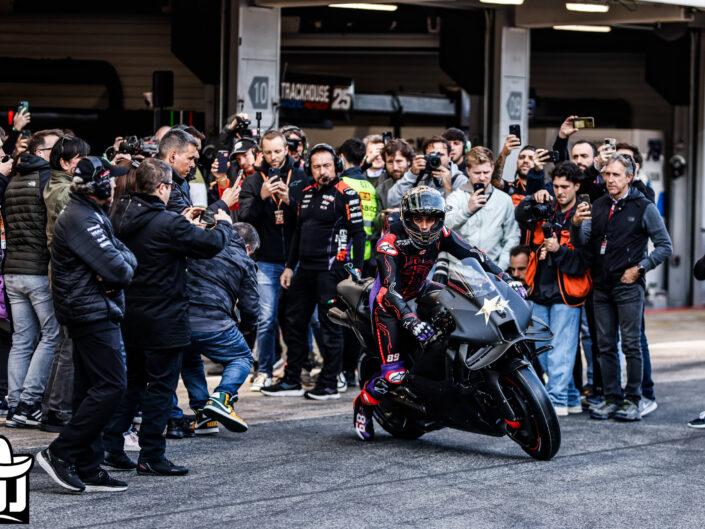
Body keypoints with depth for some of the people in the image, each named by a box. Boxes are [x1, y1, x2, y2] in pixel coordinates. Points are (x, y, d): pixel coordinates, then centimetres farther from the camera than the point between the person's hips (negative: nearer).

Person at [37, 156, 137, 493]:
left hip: (89, 313, 11)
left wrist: (121, 263, -11)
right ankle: (60, 453, -10)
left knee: (91, 389, 10)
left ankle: (88, 470, 12)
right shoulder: (83, 219, -17)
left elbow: (125, 256, 11)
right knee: (111, 385, -11)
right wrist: (122, 270, 0)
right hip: (94, 313, -11)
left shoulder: (89, 215, 17)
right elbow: (118, 271, -23)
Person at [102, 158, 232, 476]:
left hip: (131, 315, 8)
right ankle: (151, 457, 5)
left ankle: (110, 447, 18)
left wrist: (184, 222, 18)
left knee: (132, 381, 18)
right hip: (163, 319, -8)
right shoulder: (166, 223, -21)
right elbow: (211, 244, -16)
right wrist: (224, 225, 4)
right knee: (161, 385, 1)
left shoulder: (123, 216, 3)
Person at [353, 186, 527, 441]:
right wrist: (411, 321, -52)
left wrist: (507, 279, -27)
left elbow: (474, 255, -15)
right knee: (394, 374, -17)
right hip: (389, 299, -6)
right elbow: (392, 289, -38)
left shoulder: (441, 235, -13)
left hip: (419, 290, 6)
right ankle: (364, 402, 12)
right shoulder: (390, 243, -29)